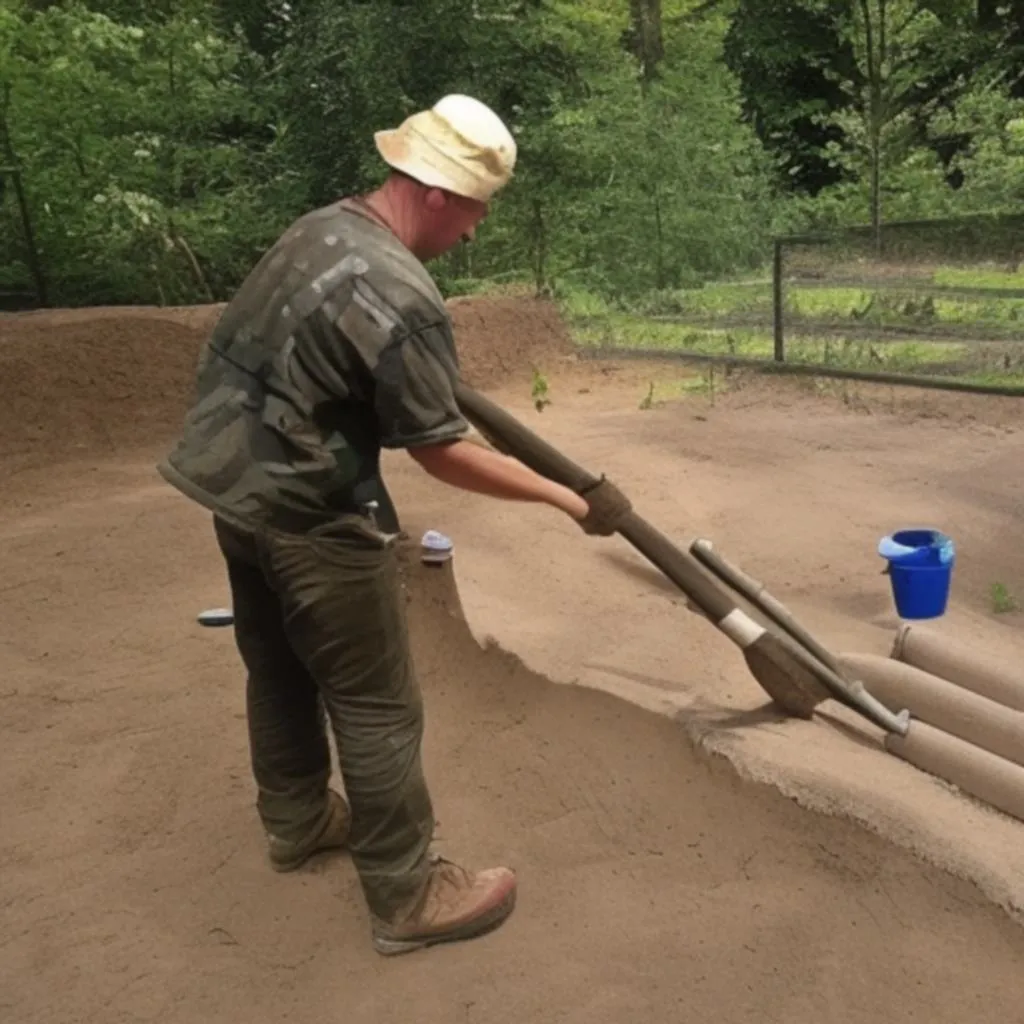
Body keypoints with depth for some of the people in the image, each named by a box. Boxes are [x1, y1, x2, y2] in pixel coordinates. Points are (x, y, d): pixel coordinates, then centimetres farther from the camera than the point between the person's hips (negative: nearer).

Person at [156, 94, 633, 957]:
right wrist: (568, 498, -11)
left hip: (237, 486, 10)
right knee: (377, 705, 2)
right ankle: (409, 897, 16)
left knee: (278, 667, 23)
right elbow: (443, 452, -19)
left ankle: (296, 820, 44)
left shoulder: (320, 227, 4)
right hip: (311, 517, -10)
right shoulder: (403, 301, -25)